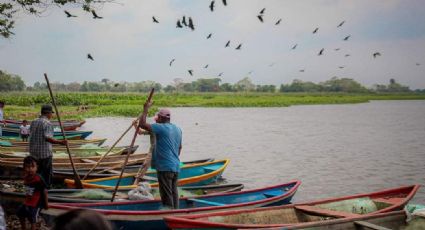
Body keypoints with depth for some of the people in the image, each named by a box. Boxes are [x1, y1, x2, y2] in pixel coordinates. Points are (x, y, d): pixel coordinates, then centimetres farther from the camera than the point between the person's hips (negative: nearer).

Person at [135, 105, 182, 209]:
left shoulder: (161, 127, -13)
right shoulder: (178, 129, 14)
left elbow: (142, 124, -16)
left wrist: (146, 109, -6)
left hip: (165, 166, -8)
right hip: (176, 166, 8)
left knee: (166, 194, -3)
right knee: (174, 192, 14)